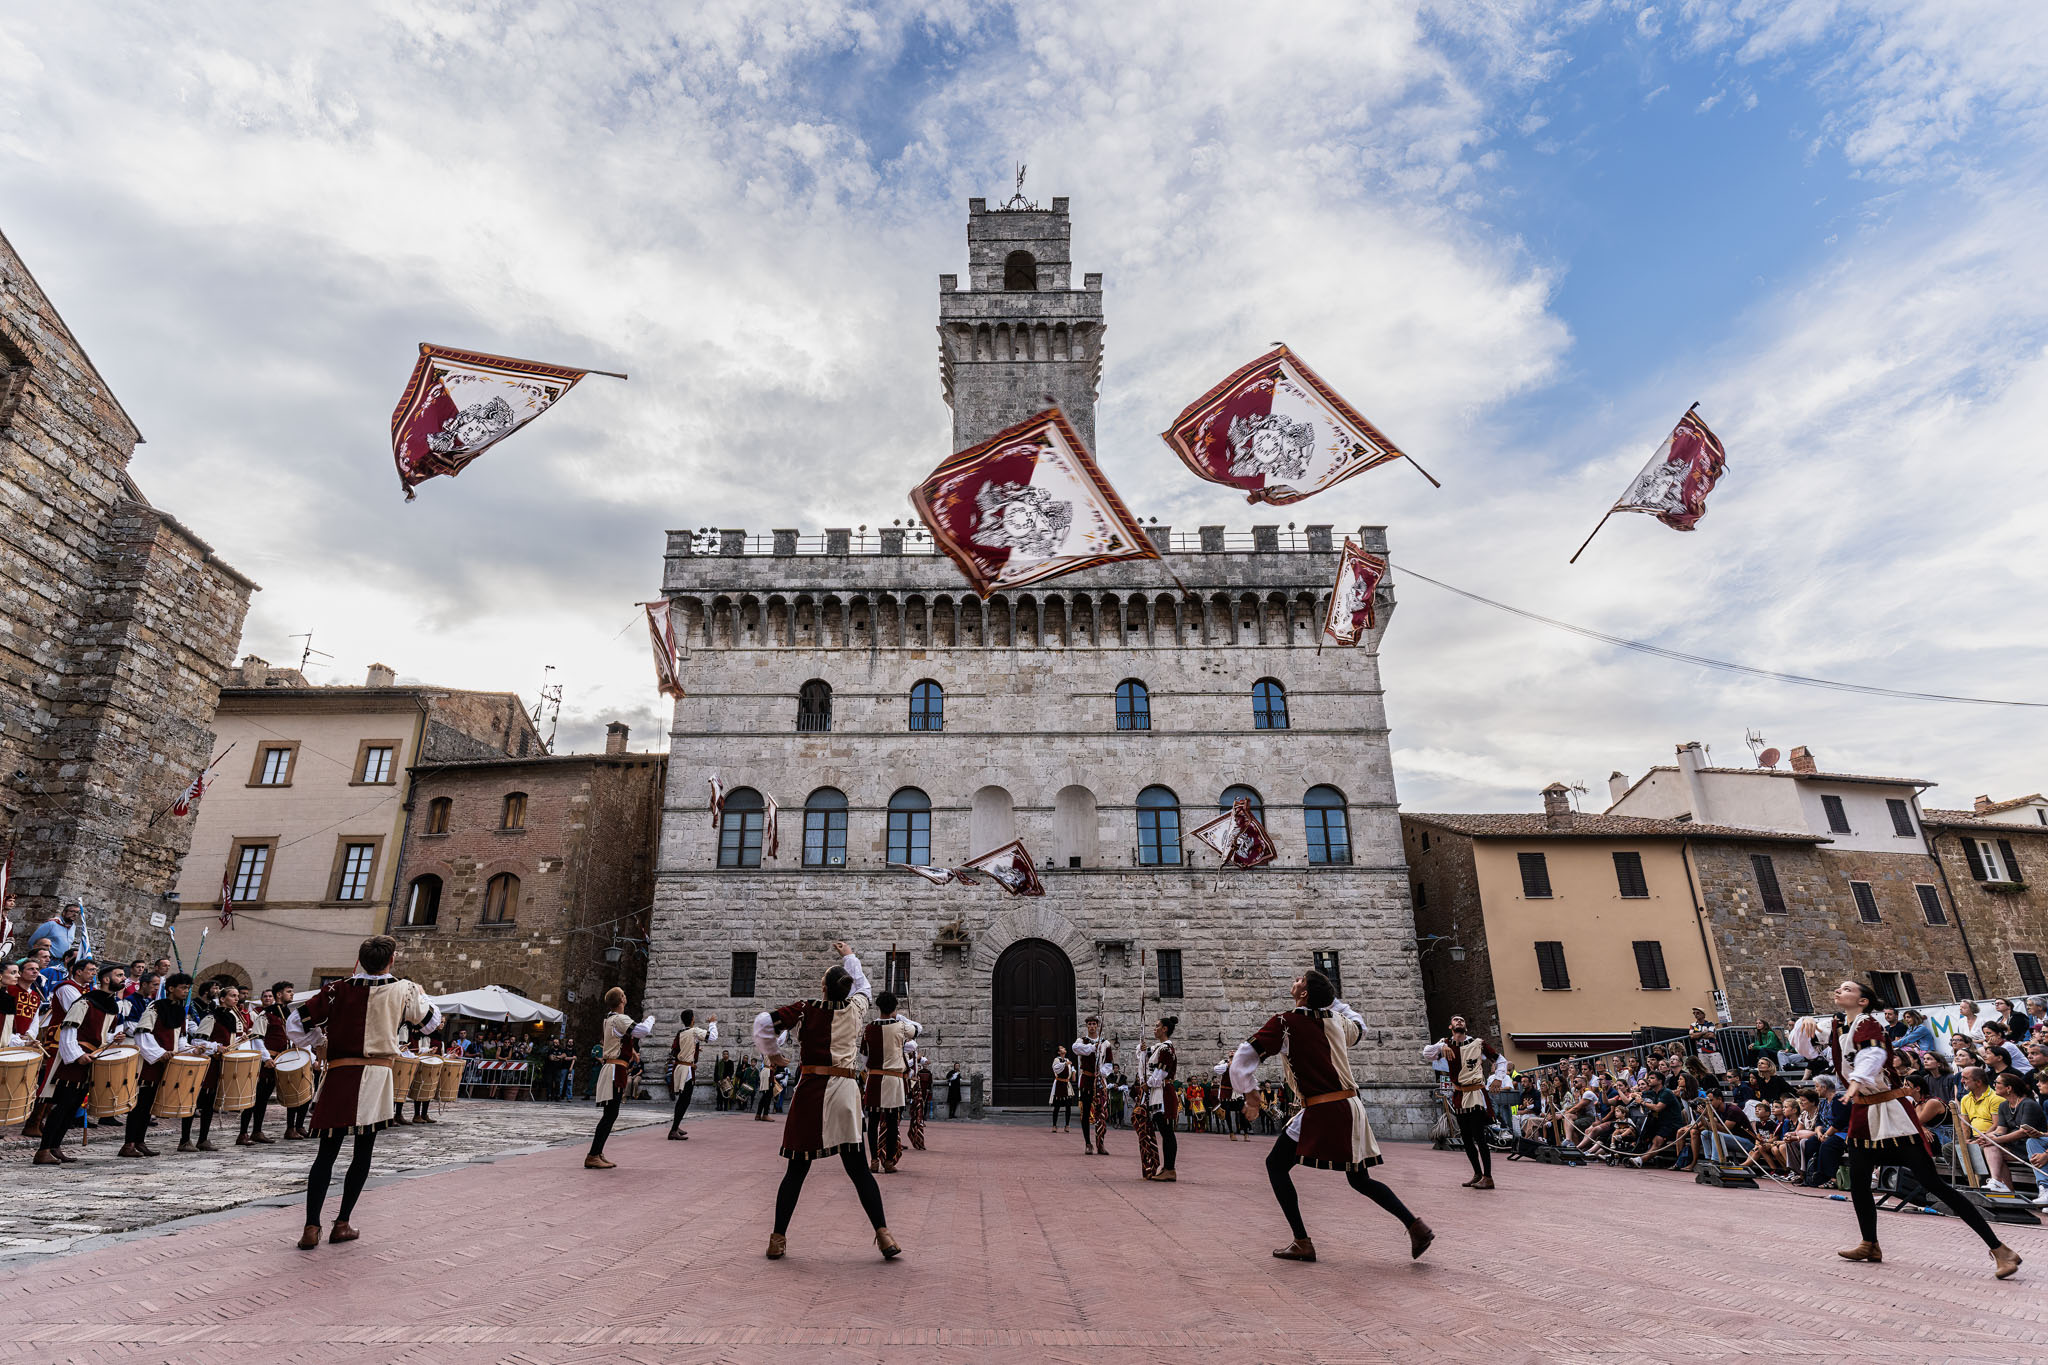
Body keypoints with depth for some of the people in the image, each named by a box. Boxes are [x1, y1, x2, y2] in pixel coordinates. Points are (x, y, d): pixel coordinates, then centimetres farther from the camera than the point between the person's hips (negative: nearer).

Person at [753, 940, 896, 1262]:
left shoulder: (806, 1009, 0)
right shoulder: (856, 1008, 6)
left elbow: (763, 1022, -8)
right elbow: (865, 986, 29)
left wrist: (772, 1054, 9)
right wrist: (850, 956, 44)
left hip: (811, 1091, -1)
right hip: (845, 1091, 1)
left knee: (797, 1169, 9)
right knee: (858, 1168, 7)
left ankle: (778, 1238, 15)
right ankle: (883, 1235, 4)